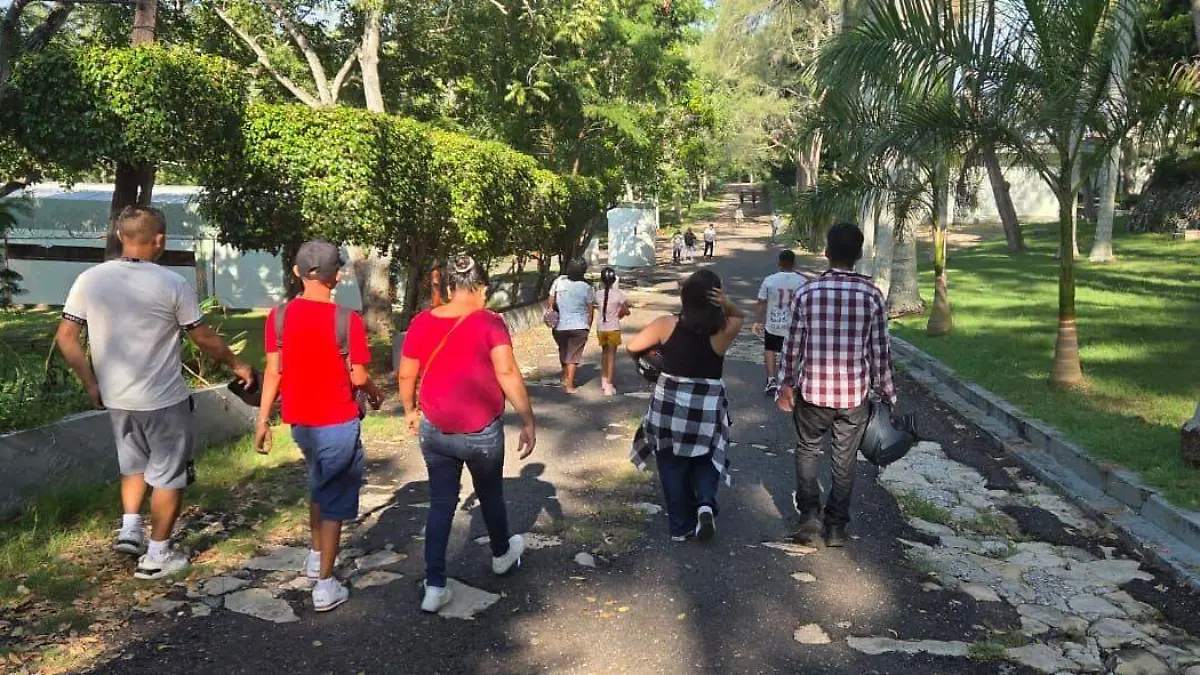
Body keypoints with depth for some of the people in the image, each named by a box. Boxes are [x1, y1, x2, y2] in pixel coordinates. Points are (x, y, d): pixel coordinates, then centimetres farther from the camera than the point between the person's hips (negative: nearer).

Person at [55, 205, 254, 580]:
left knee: (134, 464, 29)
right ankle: (156, 556, 17)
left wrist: (91, 384, 9)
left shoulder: (89, 280, -4)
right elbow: (204, 339, -8)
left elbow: (65, 337, -1)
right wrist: (237, 365, 8)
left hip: (116, 397, 5)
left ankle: (129, 529, 23)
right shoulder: (172, 284, -16)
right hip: (163, 399, -5)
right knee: (169, 475, 10)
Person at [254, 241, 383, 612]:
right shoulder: (347, 319, -17)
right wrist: (374, 393, 9)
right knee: (334, 500, 6)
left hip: (300, 422, 5)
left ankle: (316, 557, 40)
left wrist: (263, 419, 6)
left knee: (319, 487, 27)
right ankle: (325, 585, 10)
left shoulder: (279, 315, -5)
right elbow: (358, 377, -13)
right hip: (338, 424, -5)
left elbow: (273, 372, -3)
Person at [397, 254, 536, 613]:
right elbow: (508, 374, -21)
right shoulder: (489, 322, -13)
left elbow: (406, 375, 4)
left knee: (441, 503, 12)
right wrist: (528, 421, -16)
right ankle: (502, 555, 44)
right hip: (481, 432, -3)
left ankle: (435, 586, 9)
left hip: (435, 430, 3)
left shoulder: (422, 322, -2)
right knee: (490, 494, 20)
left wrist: (410, 411, 20)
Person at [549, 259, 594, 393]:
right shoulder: (586, 288, -10)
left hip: (560, 326, 3)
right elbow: (590, 309, -4)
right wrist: (589, 325, 9)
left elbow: (551, 301, 0)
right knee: (574, 355, 6)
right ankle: (569, 385, 5)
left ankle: (565, 378, 37)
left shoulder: (559, 281, -6)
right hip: (579, 326, -3)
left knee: (563, 351, 23)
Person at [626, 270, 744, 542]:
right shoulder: (724, 330, -9)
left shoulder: (667, 325, -9)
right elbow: (739, 316, 13)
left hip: (669, 407, 0)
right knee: (706, 460, 22)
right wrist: (727, 304, -7)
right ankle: (705, 504, -2)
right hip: (707, 409, 0)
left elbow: (632, 347, 1)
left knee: (673, 467, 14)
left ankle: (680, 527, 21)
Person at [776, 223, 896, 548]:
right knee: (845, 460, 14)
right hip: (855, 393, 0)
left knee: (808, 450, 22)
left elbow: (793, 345, -3)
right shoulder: (872, 294, -8)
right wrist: (887, 393, 8)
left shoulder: (807, 291, -8)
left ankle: (809, 511, 14)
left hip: (812, 390, 0)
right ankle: (836, 527, 21)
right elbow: (880, 350, -4)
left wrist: (786, 385, 10)